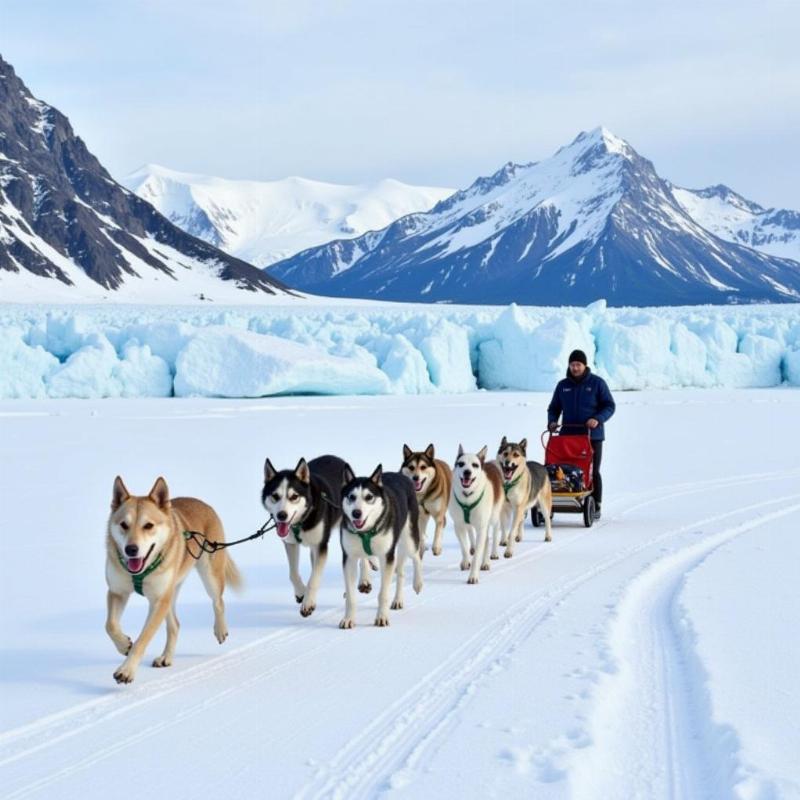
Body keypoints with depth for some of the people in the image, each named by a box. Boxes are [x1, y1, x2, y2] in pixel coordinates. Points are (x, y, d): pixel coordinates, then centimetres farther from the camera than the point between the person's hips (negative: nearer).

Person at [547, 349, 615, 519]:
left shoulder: (597, 383, 2)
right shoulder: (563, 385, 12)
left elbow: (610, 406, 0)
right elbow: (554, 408, 18)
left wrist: (598, 419, -17)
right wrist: (552, 421, -2)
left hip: (592, 436, -3)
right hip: (569, 435, 3)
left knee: (593, 472, -1)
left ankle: (595, 507, 5)